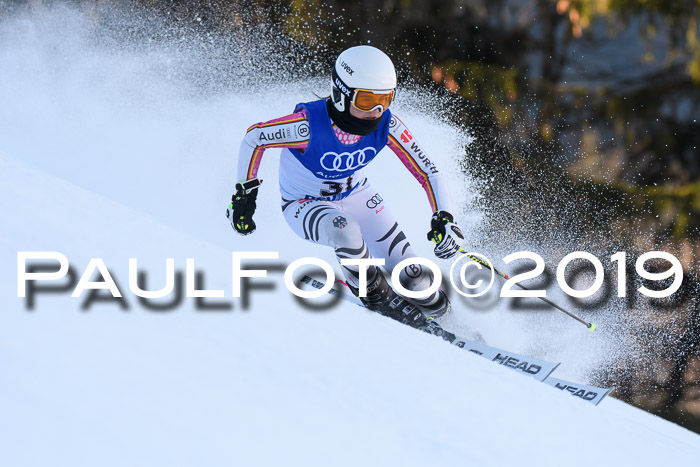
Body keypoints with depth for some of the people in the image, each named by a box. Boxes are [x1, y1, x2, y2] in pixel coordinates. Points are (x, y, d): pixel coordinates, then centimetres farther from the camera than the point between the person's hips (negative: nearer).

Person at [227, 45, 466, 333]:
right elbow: (254, 138, -17)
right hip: (305, 206, -4)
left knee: (415, 279, -11)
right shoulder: (310, 124, -34)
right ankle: (377, 298, -16)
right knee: (344, 230, -40)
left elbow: (428, 172, -18)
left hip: (357, 195, 4)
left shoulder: (386, 126, -24)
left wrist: (444, 219, -33)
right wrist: (244, 195, -13)